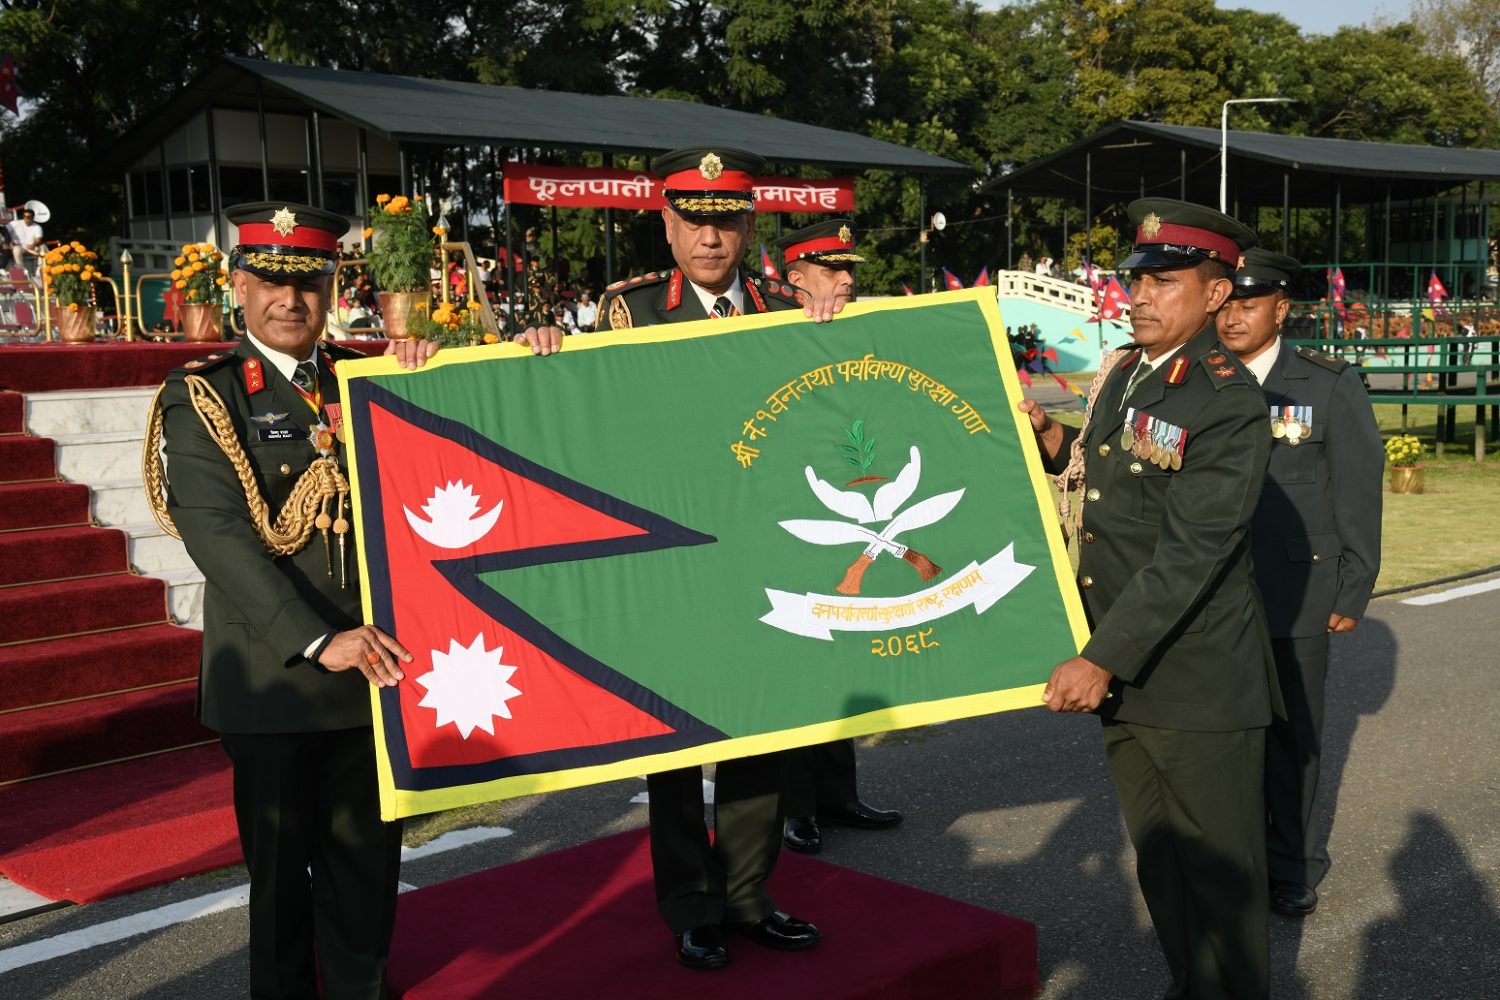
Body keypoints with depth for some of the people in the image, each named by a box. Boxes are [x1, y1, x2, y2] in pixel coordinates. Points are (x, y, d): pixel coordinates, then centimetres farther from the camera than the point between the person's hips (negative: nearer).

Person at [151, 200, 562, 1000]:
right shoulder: (202, 395, -4)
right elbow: (218, 534, -15)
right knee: (281, 863, 11)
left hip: (374, 662, 3)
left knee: (369, 856, 11)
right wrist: (319, 642, -24)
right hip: (271, 676, -3)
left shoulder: (367, 377, 9)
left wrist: (420, 376, -10)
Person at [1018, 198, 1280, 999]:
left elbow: (1189, 555, -22)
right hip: (1122, 674, 8)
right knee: (1157, 863, 21)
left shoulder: (1229, 403, -18)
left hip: (1200, 684, -8)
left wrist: (1102, 660, -24)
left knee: (1220, 873, 7)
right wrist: (1050, 437, -1)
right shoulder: (1122, 372, 8)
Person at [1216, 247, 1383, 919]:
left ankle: (1293, 868, 24)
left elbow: (1359, 492, 0)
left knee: (1291, 735, 8)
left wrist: (1353, 591, -3)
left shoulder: (1331, 386, 0)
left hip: (1294, 597, -2)